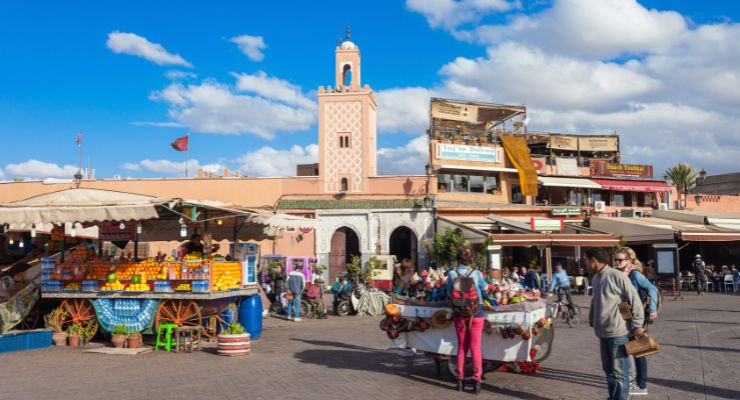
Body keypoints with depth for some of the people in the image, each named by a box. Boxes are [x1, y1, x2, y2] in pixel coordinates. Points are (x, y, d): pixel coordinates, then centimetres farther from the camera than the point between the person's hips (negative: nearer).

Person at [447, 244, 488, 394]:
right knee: (475, 347, 5)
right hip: (476, 314, -1)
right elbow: (484, 288, 8)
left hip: (459, 314, 1)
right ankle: (477, 380, 3)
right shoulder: (476, 273, -10)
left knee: (461, 347, 14)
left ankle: (460, 379, 17)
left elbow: (449, 293, -2)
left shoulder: (452, 274, -9)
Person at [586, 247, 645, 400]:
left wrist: (637, 325, -13)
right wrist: (592, 320, 19)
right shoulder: (595, 278, 11)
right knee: (608, 369, 17)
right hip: (603, 332, 8)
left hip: (617, 332, -8)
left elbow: (635, 300, -12)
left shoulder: (617, 276, -14)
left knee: (619, 372, -1)